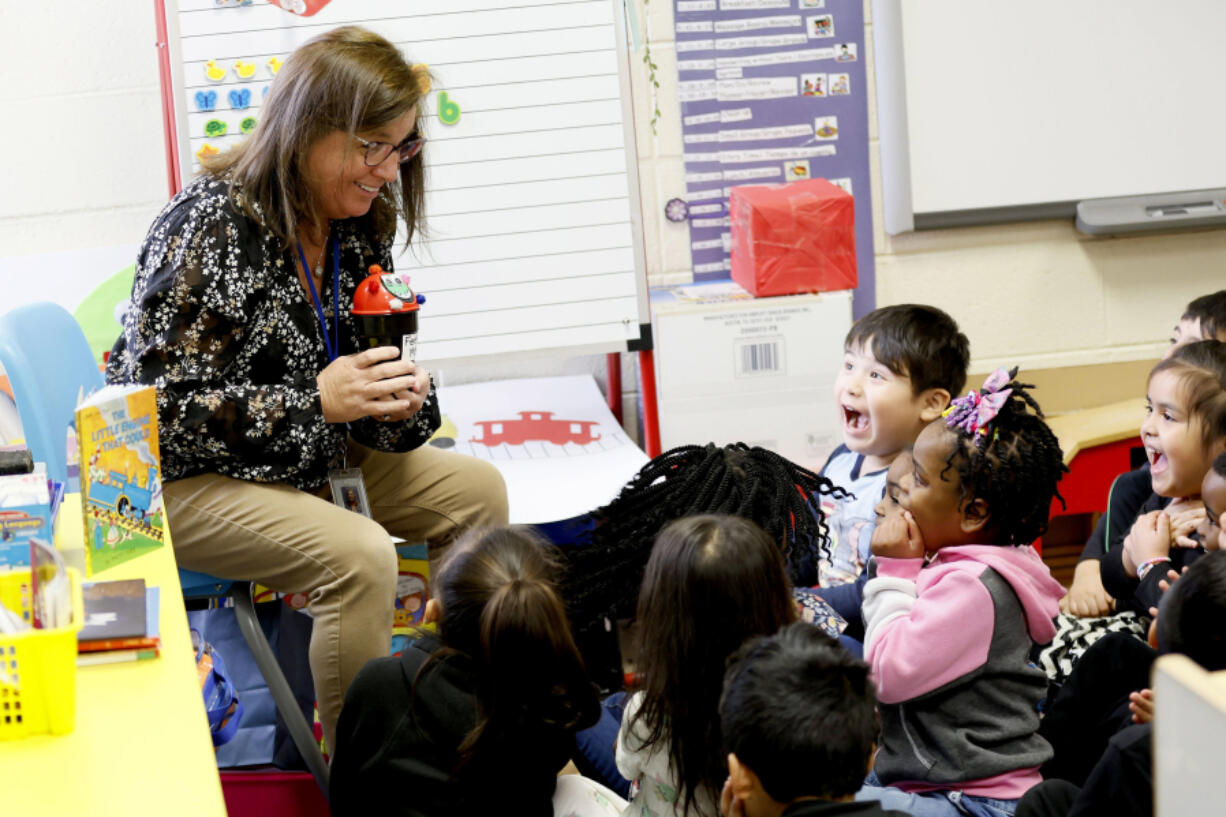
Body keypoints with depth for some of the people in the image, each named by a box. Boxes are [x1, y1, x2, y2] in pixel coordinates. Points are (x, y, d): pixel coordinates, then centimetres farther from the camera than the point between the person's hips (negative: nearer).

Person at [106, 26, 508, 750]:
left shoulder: (358, 225, 1)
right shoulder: (211, 228, -25)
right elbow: (155, 408, -26)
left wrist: (400, 402, -13)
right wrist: (315, 402, -30)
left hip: (309, 457, 9)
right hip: (186, 476, -9)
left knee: (476, 491, 3)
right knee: (360, 554, -30)